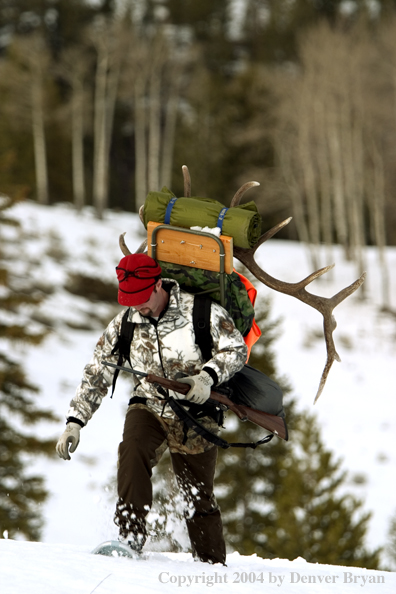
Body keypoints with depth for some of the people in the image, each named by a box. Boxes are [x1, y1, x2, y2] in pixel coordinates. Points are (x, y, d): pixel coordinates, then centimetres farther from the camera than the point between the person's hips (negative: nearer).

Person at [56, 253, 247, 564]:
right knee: (133, 449, -31)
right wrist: (75, 422, 0)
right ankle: (130, 536, -31)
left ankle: (212, 564, 23)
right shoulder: (124, 325, 0)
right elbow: (96, 374, 7)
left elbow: (237, 349, -8)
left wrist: (207, 376, -27)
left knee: (199, 498, 4)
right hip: (148, 408, 2)